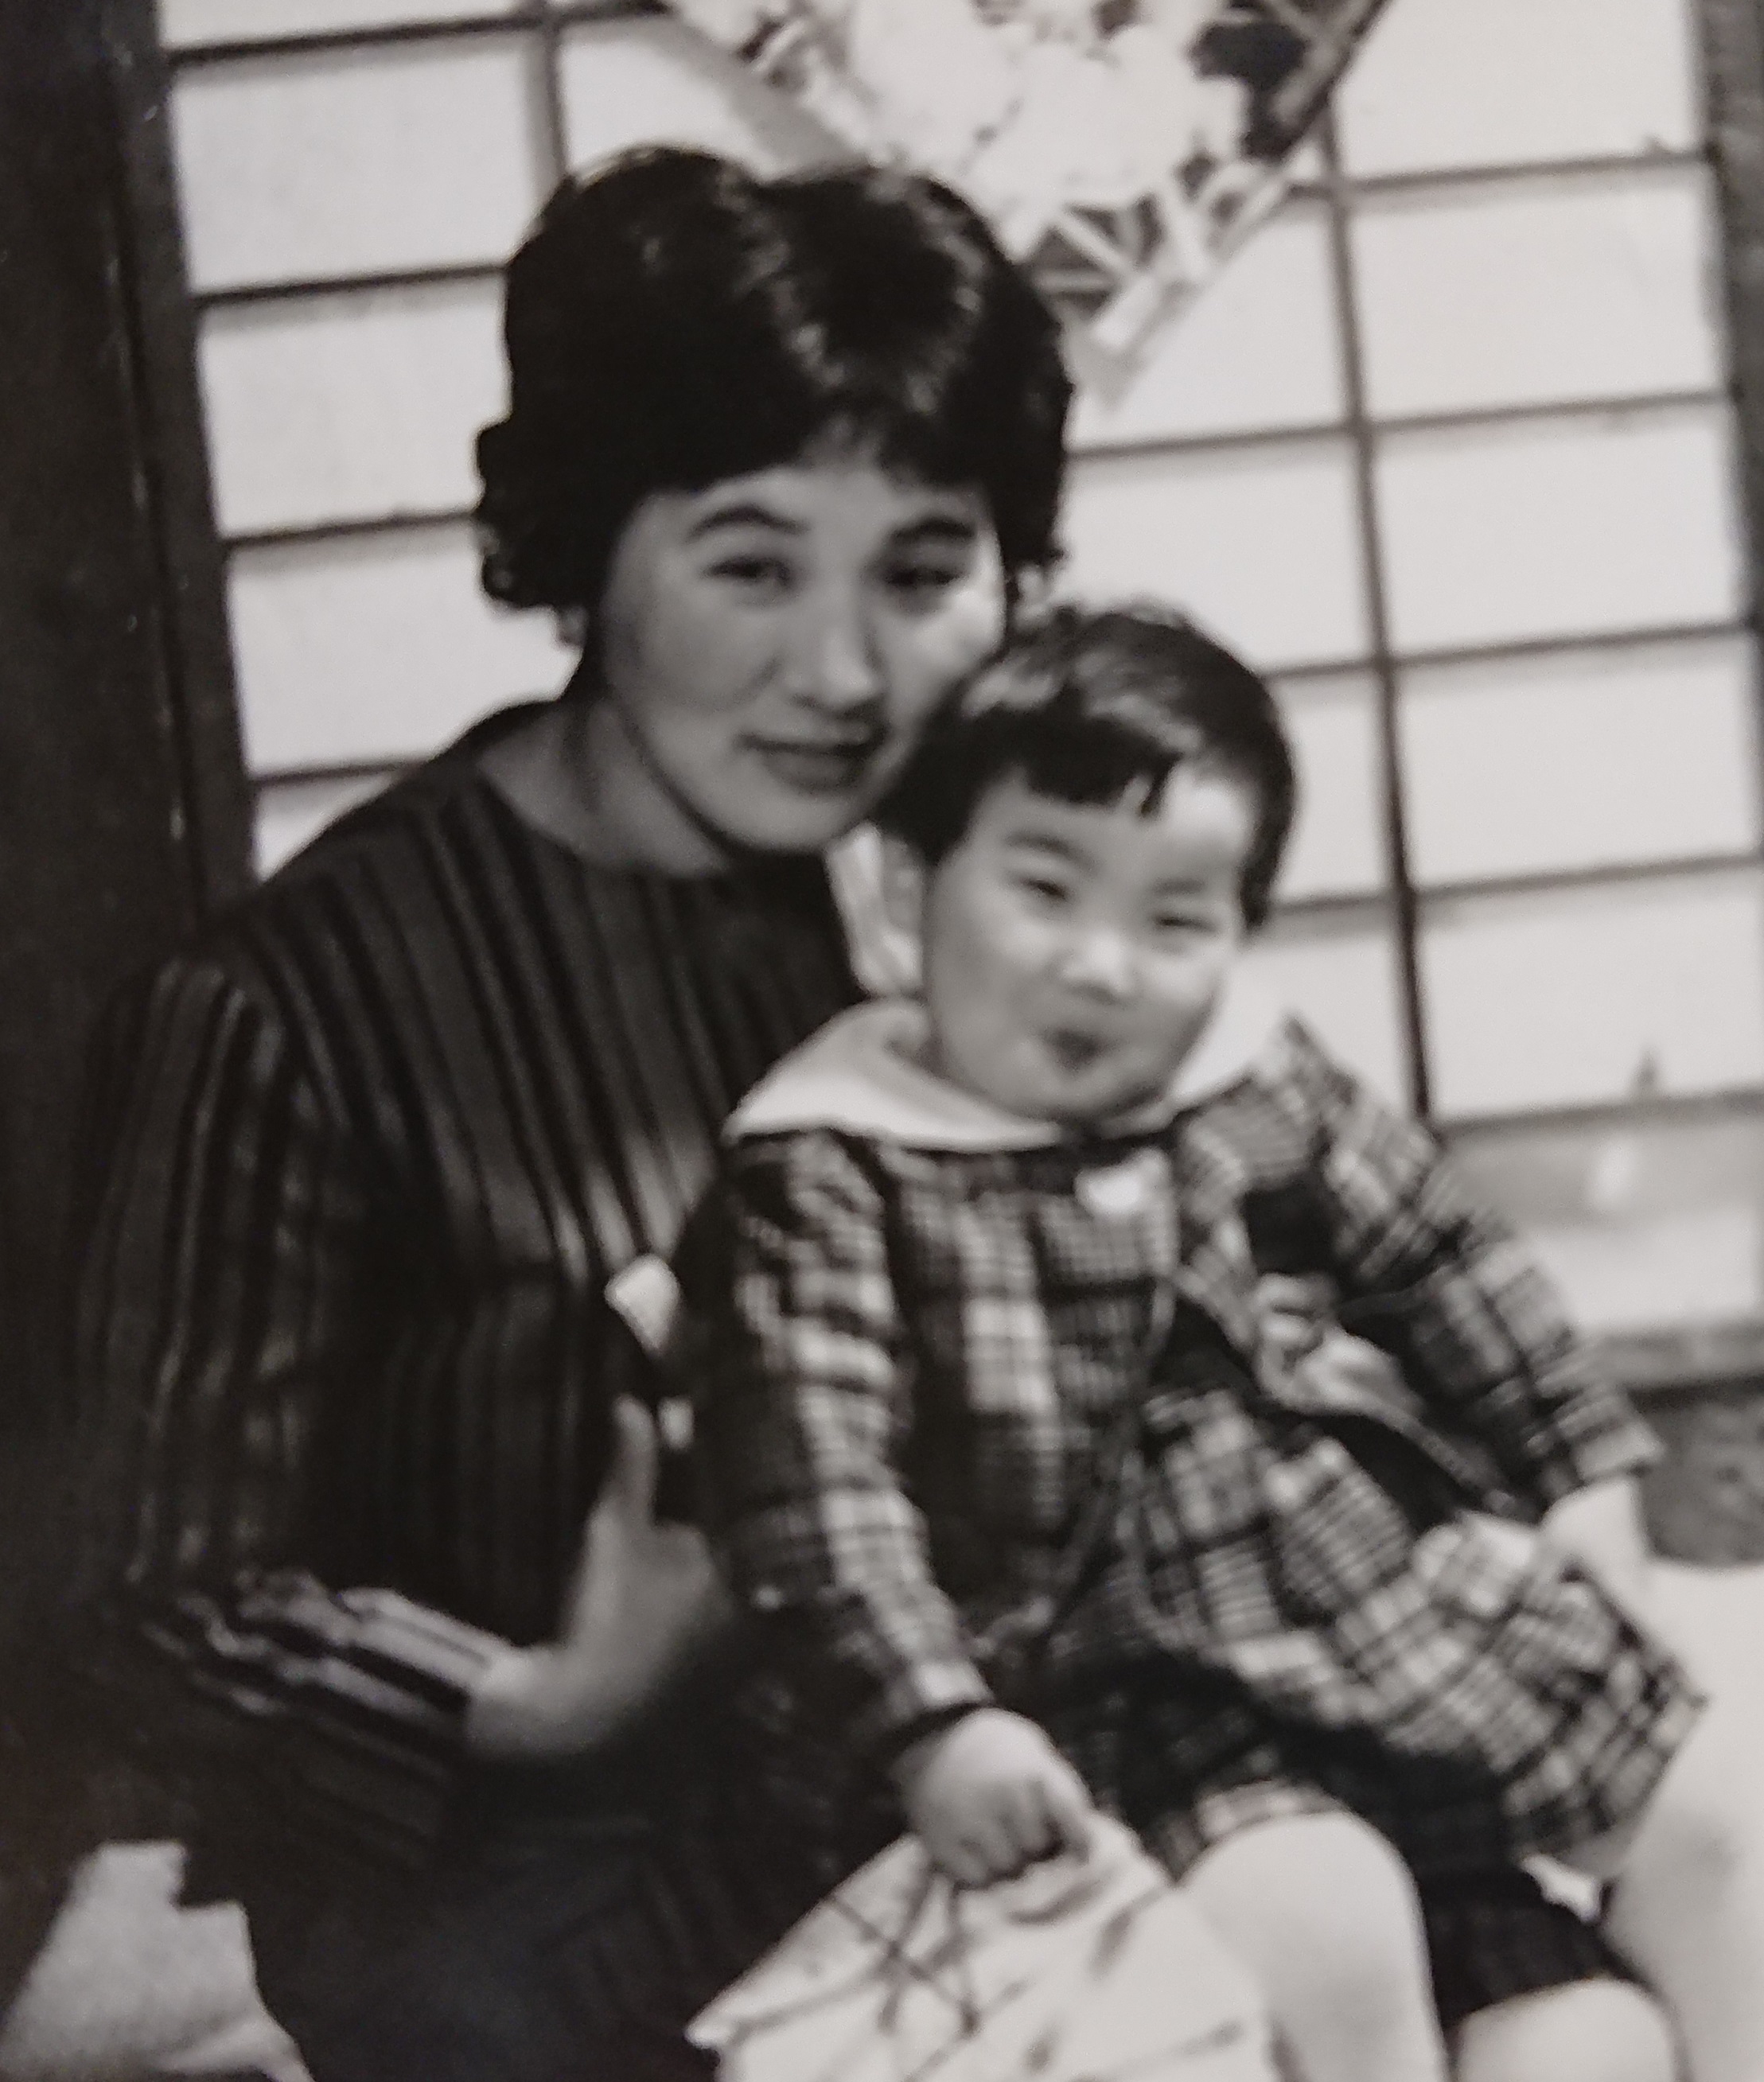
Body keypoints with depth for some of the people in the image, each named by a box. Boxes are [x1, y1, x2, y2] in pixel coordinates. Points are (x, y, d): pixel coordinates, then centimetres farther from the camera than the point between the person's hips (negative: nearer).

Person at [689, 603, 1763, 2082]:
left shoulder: (1254, 1091, 1)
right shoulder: (829, 1173, -15)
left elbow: (1445, 1270, 15)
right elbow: (818, 1481, -22)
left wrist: (1575, 1475, 18)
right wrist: (933, 1726, -29)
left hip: (1388, 1575, 7)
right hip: (1132, 1685, -6)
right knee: (1328, 1940, -28)